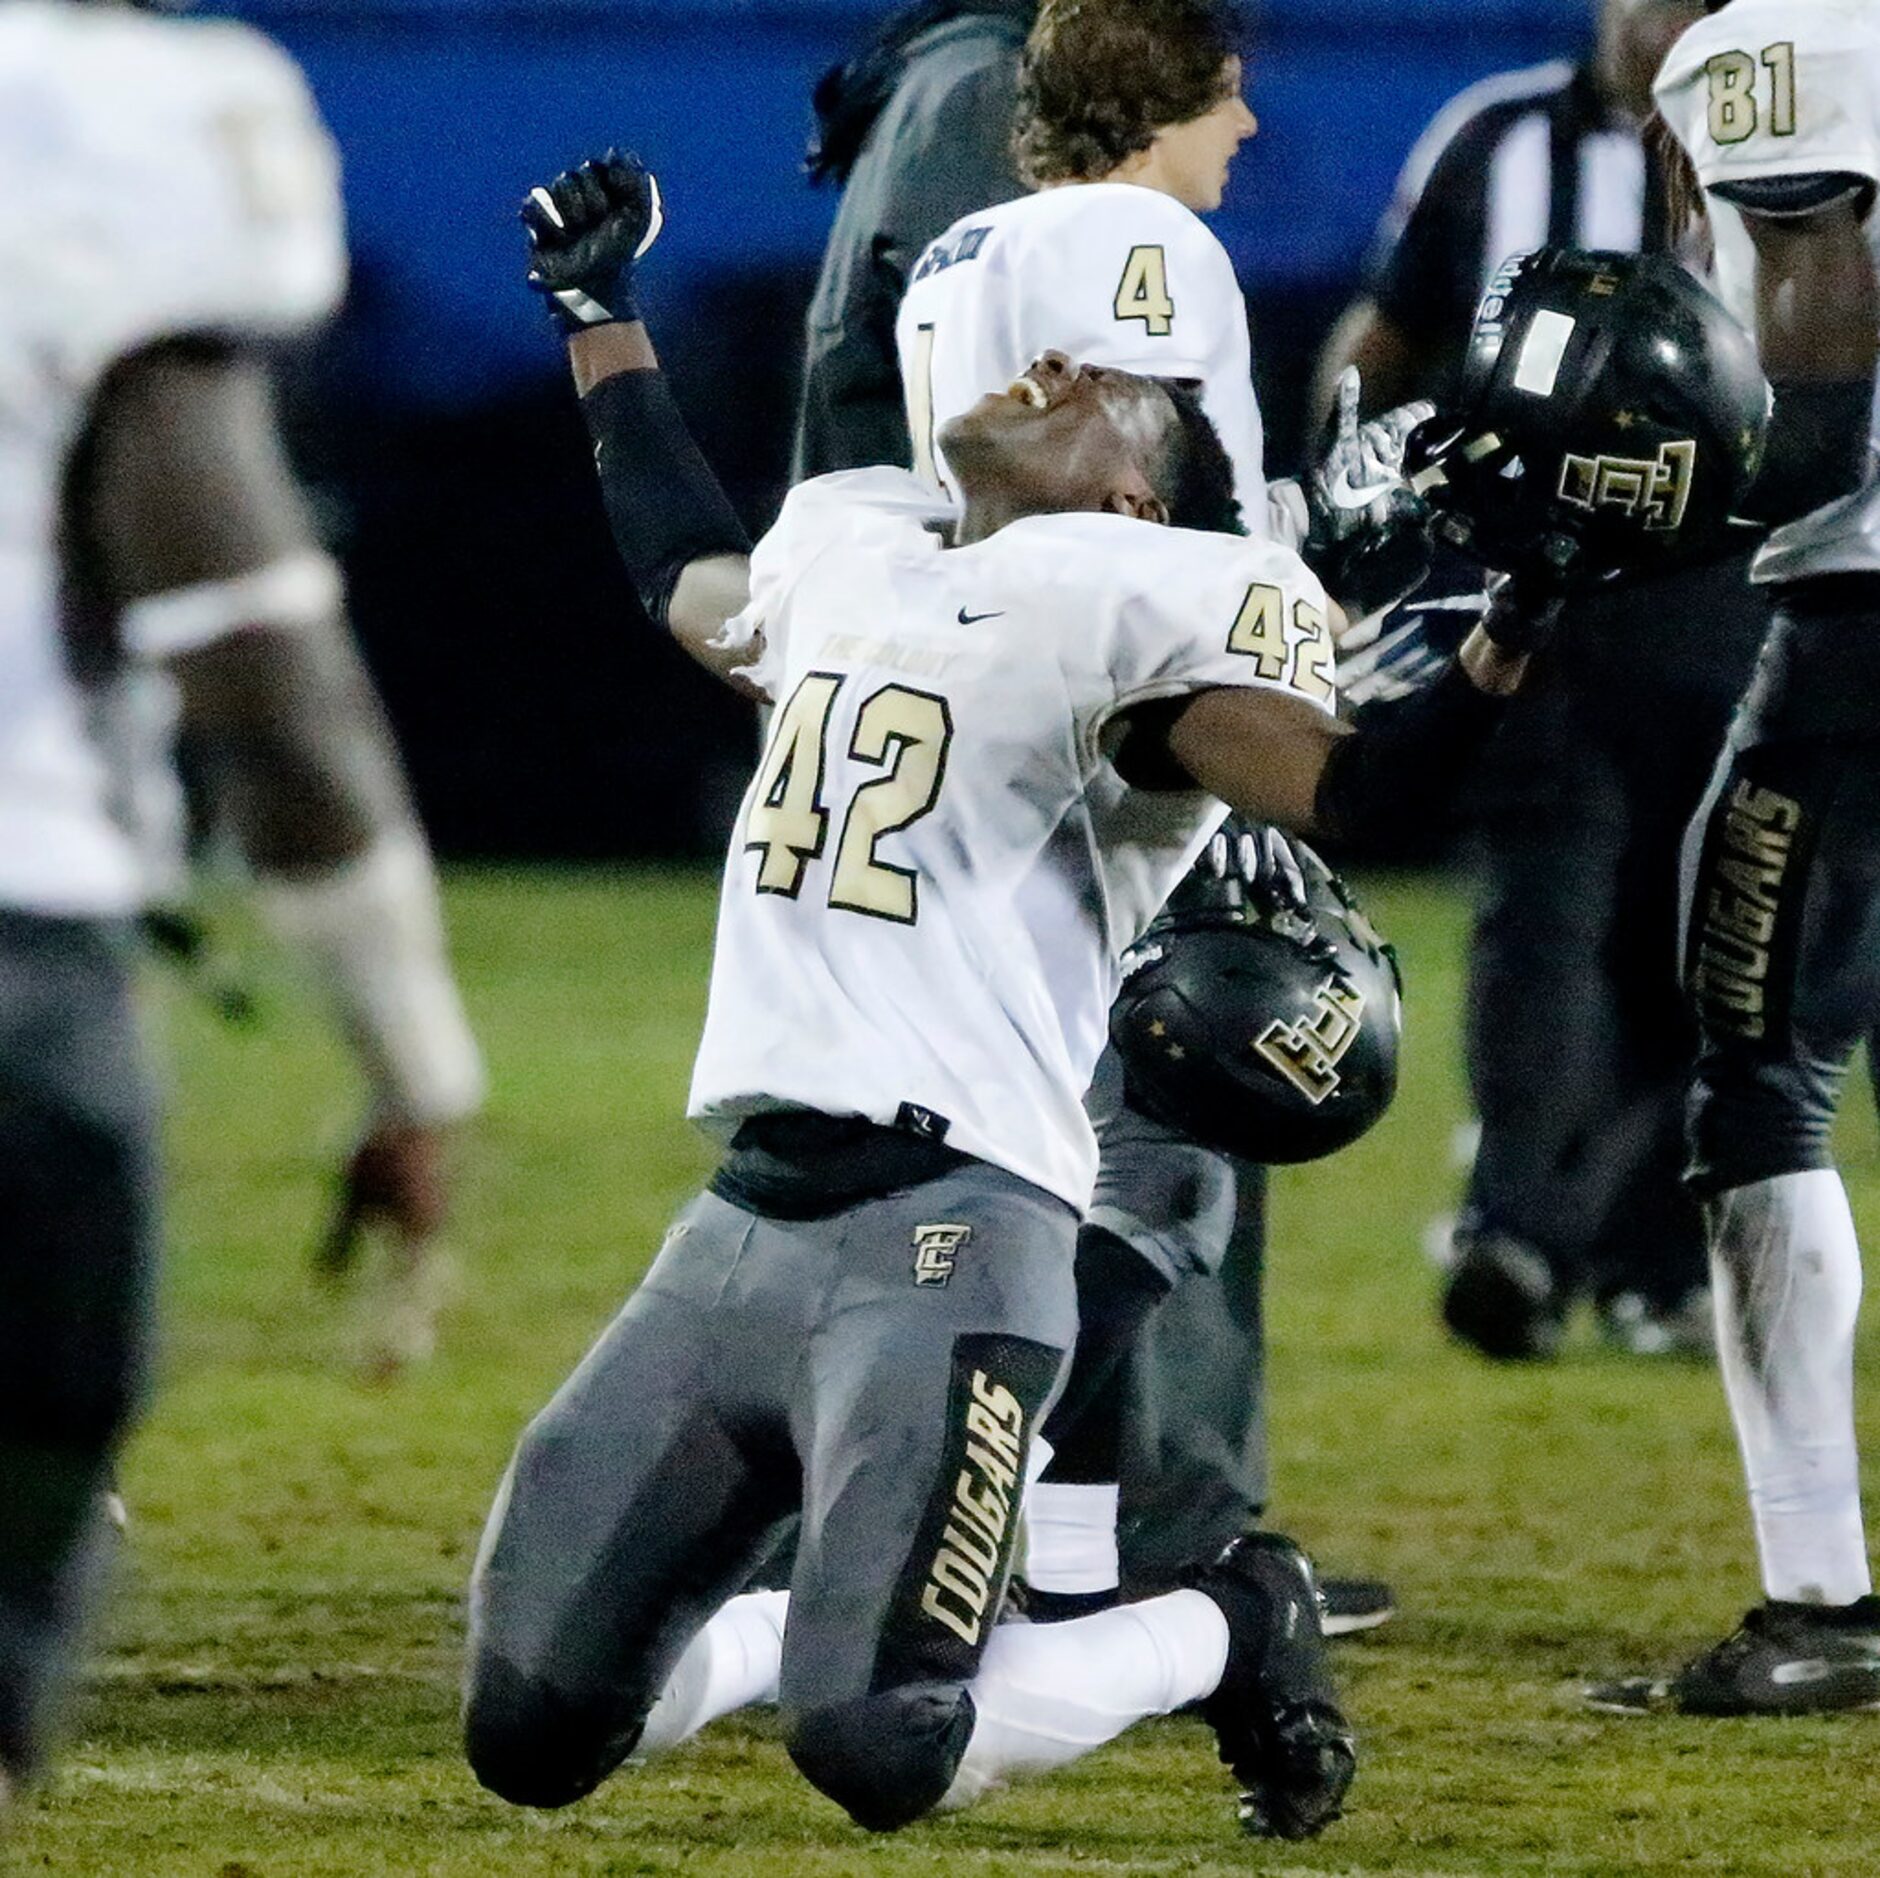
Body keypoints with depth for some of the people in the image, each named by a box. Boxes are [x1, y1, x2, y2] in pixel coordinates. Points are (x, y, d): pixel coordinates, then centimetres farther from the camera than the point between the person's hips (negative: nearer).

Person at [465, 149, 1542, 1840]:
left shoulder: (1137, 606, -3)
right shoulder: (848, 549, 19)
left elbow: (1348, 792, -16)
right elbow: (695, 583, 42)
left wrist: (1503, 641, -31)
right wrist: (601, 312, 50)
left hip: (944, 1237, -7)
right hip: (739, 1224, 7)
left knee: (875, 1749, -19)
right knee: (533, 1737, 3)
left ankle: (1226, 1631, 9)